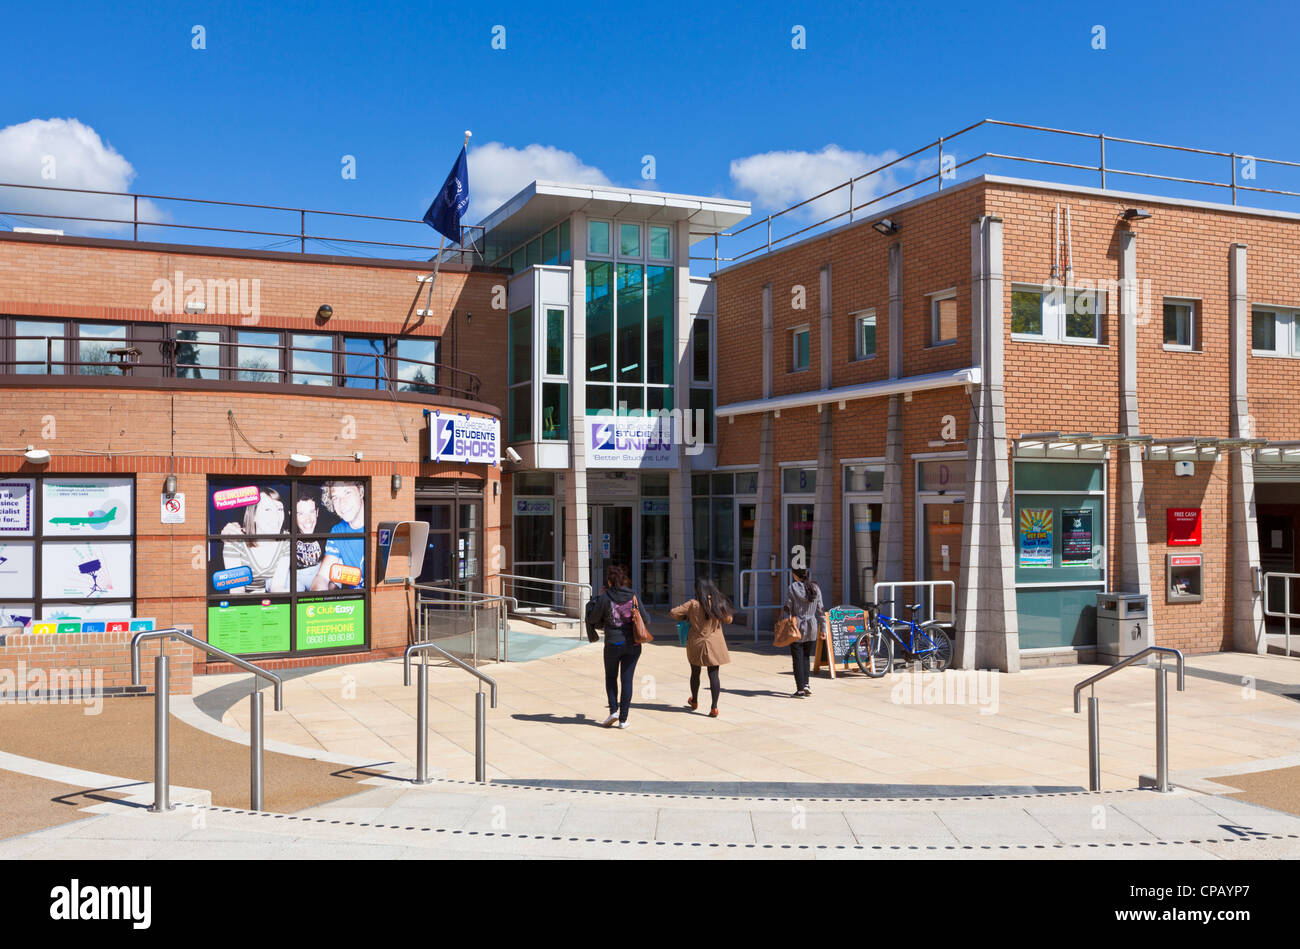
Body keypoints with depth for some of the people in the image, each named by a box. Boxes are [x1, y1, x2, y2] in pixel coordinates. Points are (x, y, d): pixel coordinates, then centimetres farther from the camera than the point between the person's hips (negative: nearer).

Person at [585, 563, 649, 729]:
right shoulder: (633, 597, -3)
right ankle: (623, 719, 7)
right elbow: (646, 619, 2)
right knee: (627, 680, 7)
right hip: (633, 645, 2)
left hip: (613, 644, -2)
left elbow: (593, 619, -1)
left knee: (611, 677, 18)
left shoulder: (605, 598, -10)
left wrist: (597, 599, 10)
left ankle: (613, 710, 4)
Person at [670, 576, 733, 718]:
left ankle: (694, 701, 37)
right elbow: (728, 619, 4)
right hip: (714, 645, 0)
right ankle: (714, 707, -4)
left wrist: (686, 617, 8)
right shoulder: (719, 604, -8)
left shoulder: (693, 604, -12)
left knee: (695, 673, 18)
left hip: (696, 644, 0)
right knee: (713, 675, 2)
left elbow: (674, 612, -10)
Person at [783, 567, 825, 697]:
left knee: (797, 658, 3)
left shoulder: (792, 588, -10)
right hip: (812, 628, 3)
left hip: (797, 628, -3)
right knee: (806, 656, 18)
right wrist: (822, 629, 7)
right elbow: (820, 610, 1)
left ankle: (800, 688, 0)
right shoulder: (815, 588, 0)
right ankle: (806, 684, 10)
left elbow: (788, 609, -8)